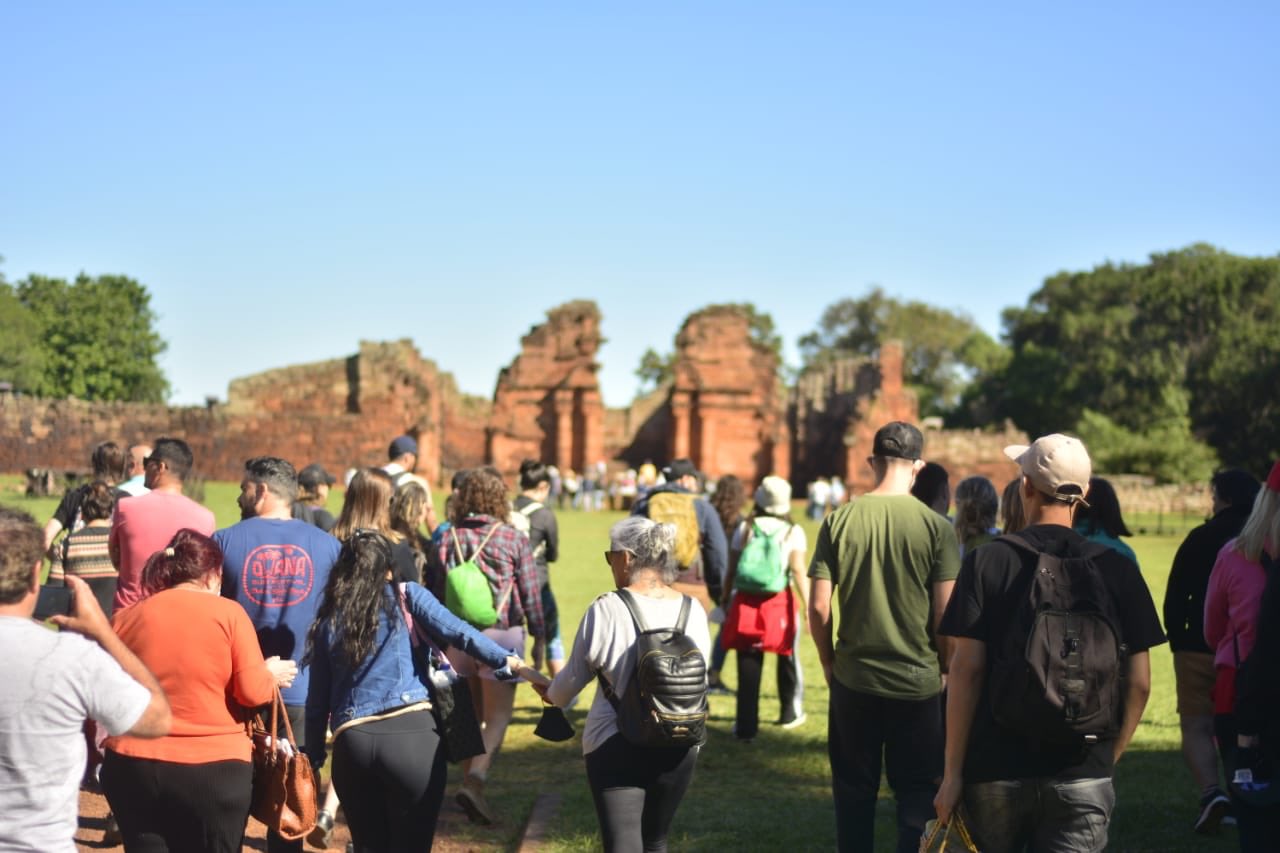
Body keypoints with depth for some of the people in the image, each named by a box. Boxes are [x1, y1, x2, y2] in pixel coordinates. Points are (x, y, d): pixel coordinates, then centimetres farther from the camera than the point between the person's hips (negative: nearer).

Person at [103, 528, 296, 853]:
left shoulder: (128, 617, 5)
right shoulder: (228, 613, -4)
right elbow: (253, 692, -7)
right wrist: (272, 675, 13)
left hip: (134, 767, 3)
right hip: (214, 769, -2)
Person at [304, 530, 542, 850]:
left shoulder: (327, 621, 17)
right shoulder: (406, 597, 8)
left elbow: (317, 699, 18)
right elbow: (458, 633, -7)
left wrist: (313, 756, 25)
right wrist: (511, 663, -14)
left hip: (351, 742, 3)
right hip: (411, 734, -3)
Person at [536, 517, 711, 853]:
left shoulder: (606, 610, -12)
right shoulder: (693, 612, 0)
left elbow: (574, 676, -1)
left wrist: (551, 694, 21)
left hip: (616, 746, -5)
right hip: (679, 748, 5)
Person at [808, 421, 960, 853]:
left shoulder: (839, 521, -5)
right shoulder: (936, 526, -8)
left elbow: (818, 606, -6)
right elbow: (945, 613, -9)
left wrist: (829, 662, 10)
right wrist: (945, 665, 8)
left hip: (853, 680, 1)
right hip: (918, 683, -1)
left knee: (854, 791, 14)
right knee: (917, 793, 11)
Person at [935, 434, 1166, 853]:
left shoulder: (986, 562, -3)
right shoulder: (1118, 570, 1)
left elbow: (966, 670, -7)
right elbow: (1138, 683, 2)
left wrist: (953, 771, -3)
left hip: (997, 768, 0)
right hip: (1084, 778, 1)